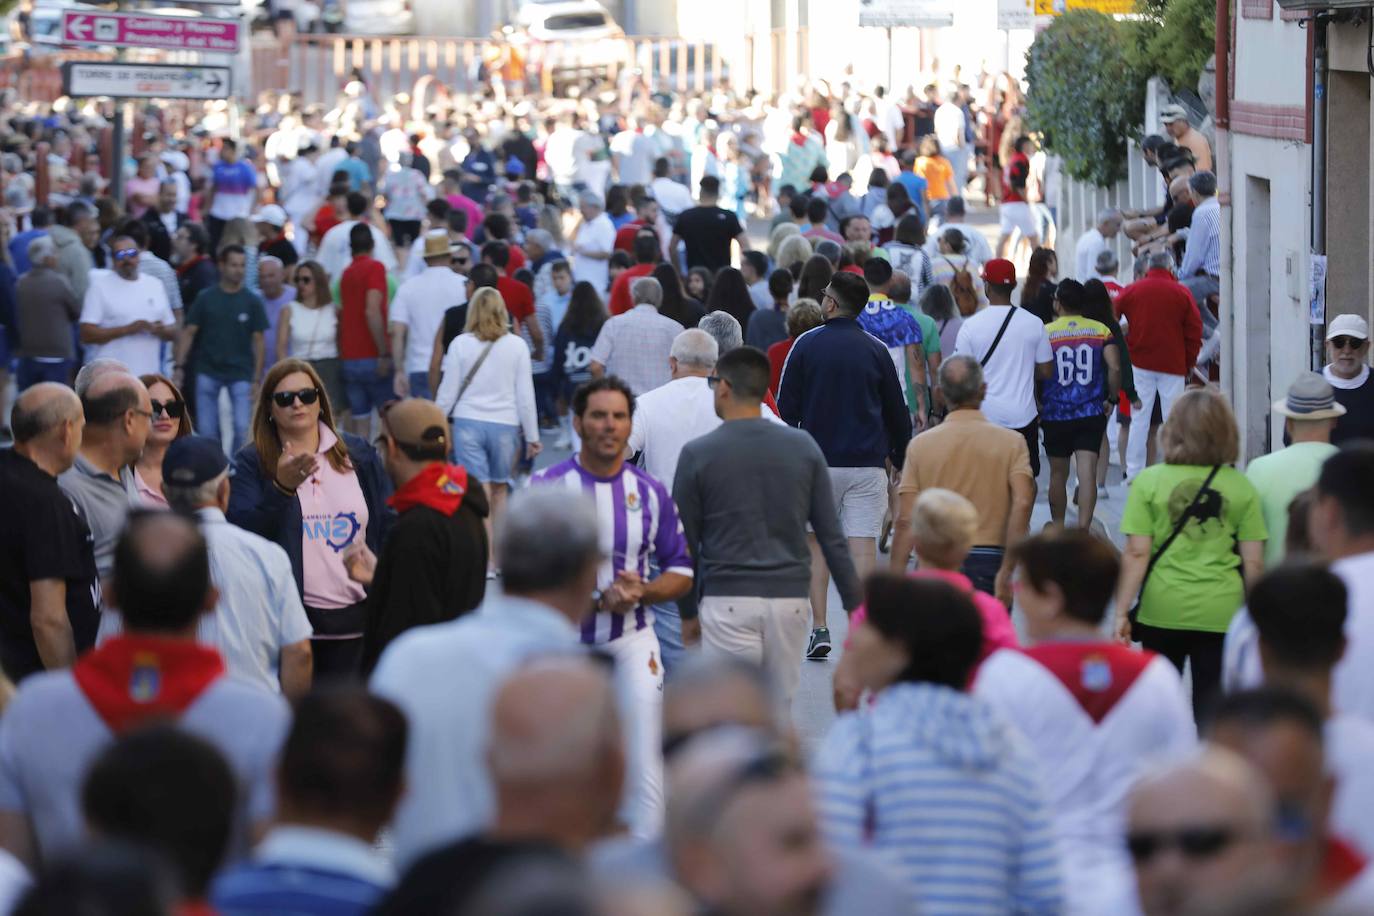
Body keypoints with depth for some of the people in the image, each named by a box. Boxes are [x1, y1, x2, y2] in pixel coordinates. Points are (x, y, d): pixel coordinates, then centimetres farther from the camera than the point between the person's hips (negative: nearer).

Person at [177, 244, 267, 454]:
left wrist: (256, 380, -4)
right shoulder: (205, 298, 1)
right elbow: (188, 333, 2)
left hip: (240, 374, 0)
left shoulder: (252, 302, 1)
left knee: (243, 428, -9)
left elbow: (258, 341, 2)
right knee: (207, 431, 3)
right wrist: (179, 367, -7)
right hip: (208, 372, 1)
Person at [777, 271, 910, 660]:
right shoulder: (876, 350, 1)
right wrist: (900, 457, 19)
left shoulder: (806, 345, -2)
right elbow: (897, 412, 7)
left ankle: (819, 629, 4)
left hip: (817, 462, 0)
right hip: (867, 463, 0)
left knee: (816, 542, 10)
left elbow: (786, 408, -1)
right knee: (863, 546, 0)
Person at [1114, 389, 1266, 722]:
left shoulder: (1149, 482, -4)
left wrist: (1122, 611, -3)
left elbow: (1136, 554, -8)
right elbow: (1254, 563, 0)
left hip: (1163, 610, 0)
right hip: (1222, 614, 0)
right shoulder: (1241, 487, -1)